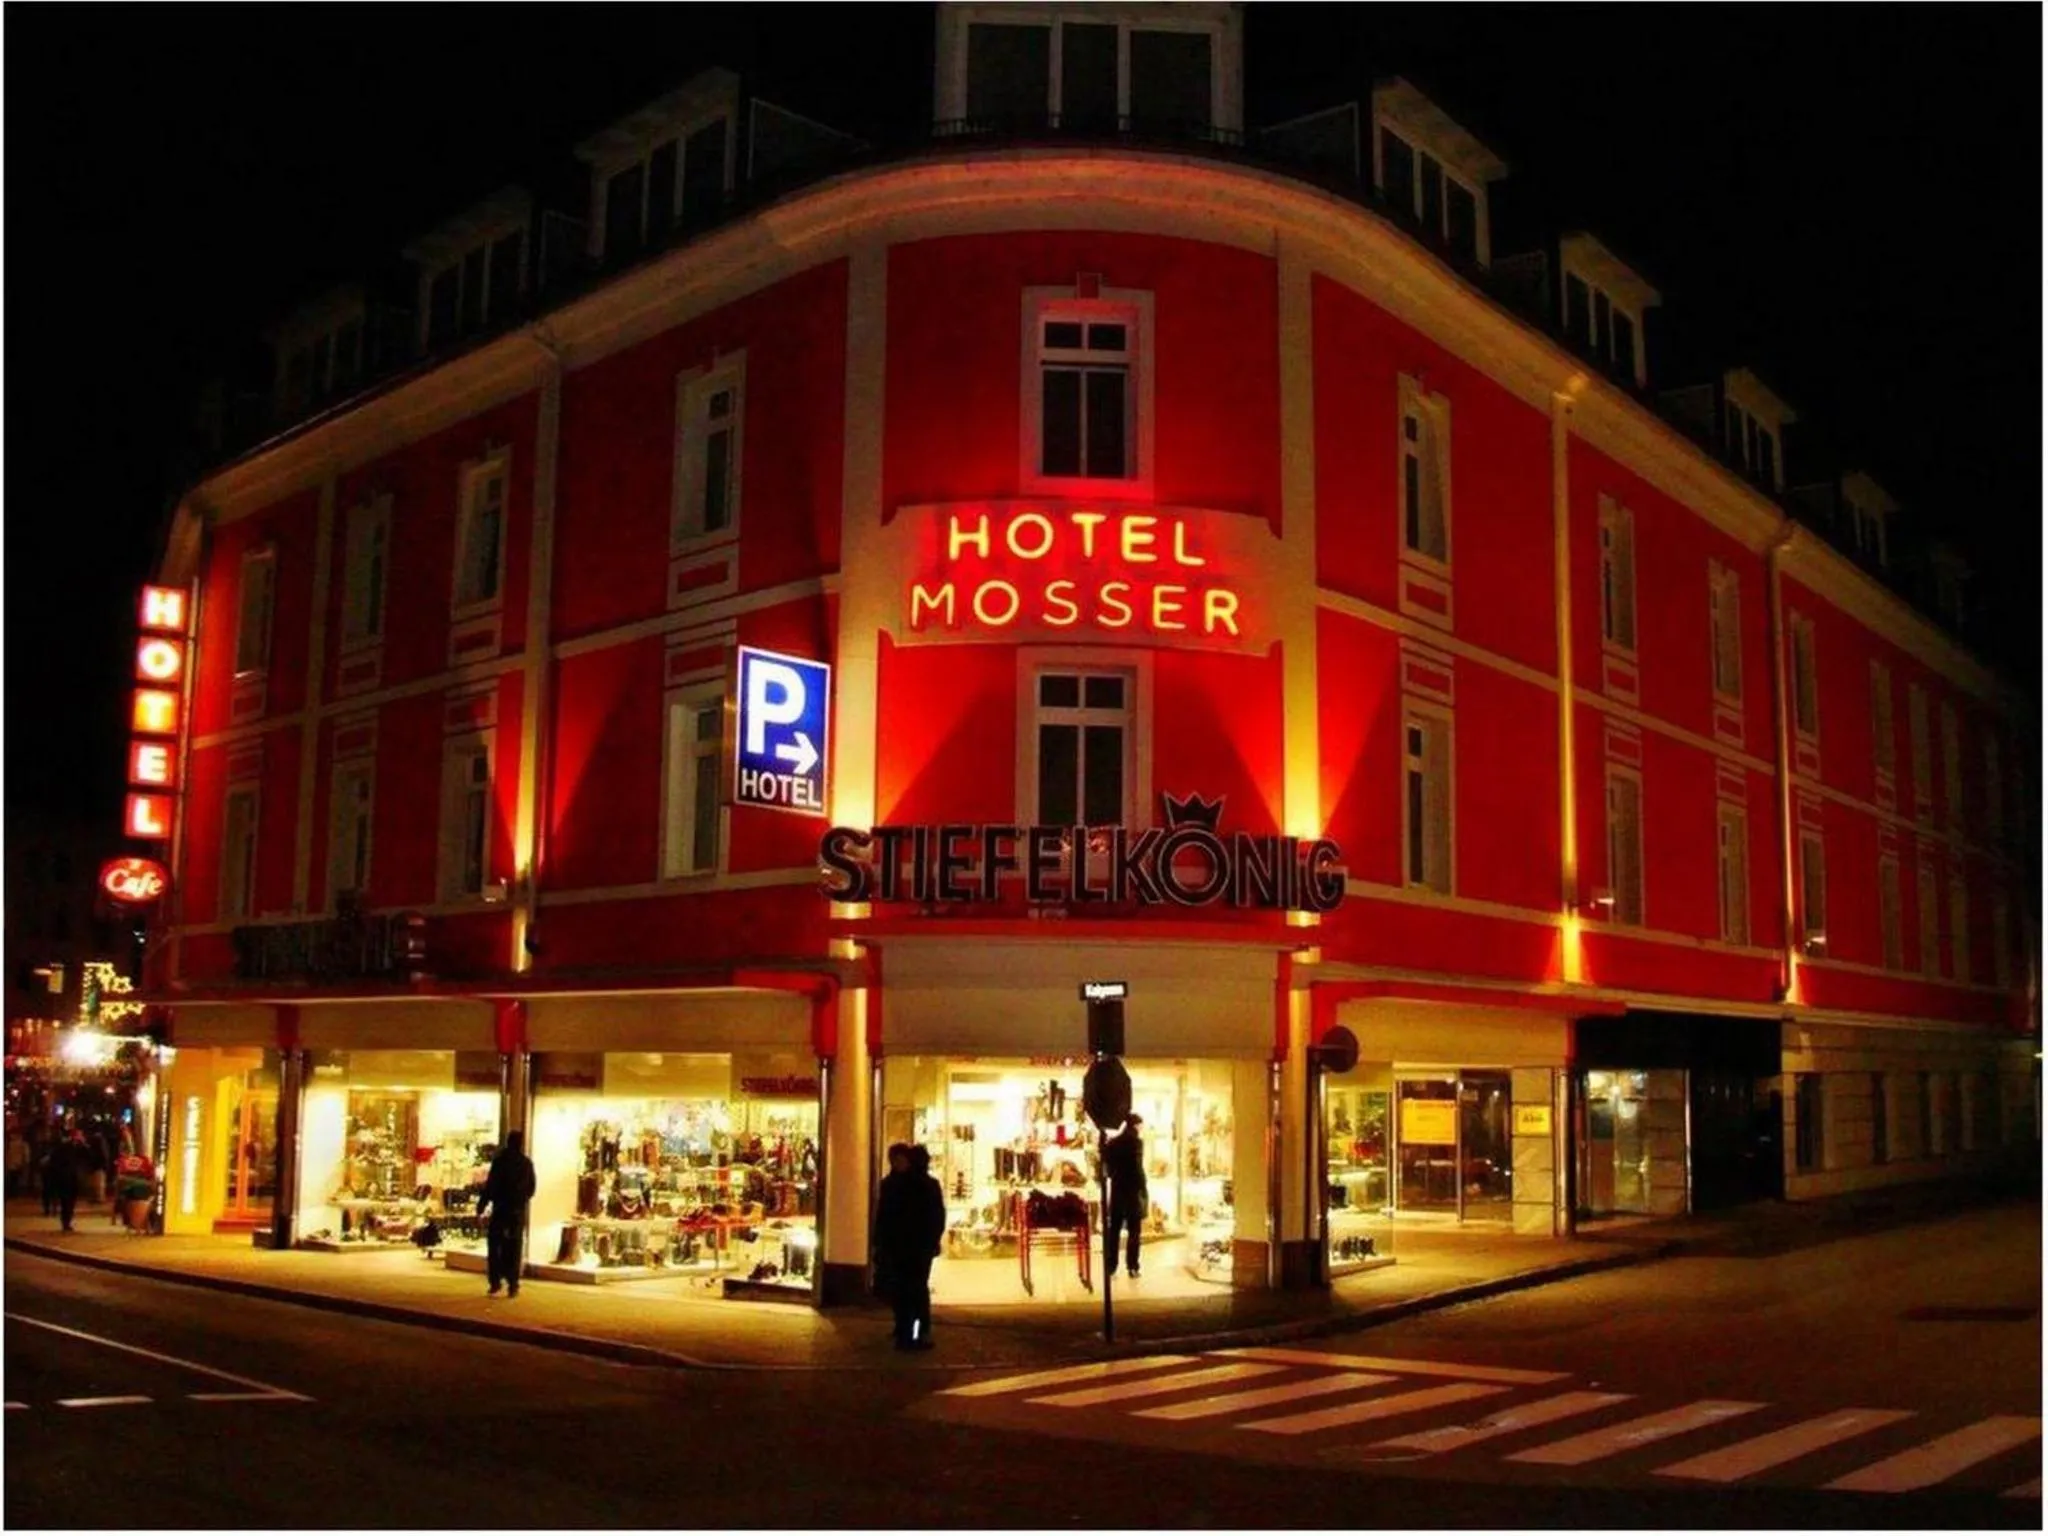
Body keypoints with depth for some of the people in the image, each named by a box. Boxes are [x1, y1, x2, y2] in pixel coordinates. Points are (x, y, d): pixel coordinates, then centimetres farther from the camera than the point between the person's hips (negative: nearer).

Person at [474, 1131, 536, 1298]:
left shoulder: (500, 1160, -9)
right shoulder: (527, 1163, 1)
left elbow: (490, 1185, -11)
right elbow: (531, 1188, 9)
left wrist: (481, 1206, -4)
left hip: (500, 1209, -2)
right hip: (519, 1210, 3)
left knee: (494, 1246, 9)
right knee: (514, 1248, 7)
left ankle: (495, 1282, 3)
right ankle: (513, 1285, 4)